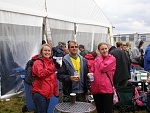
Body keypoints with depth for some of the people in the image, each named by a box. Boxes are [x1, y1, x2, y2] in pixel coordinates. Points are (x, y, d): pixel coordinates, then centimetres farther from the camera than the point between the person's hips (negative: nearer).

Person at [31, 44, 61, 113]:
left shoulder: (51, 62, 14)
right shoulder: (38, 62, -8)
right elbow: (41, 74, -28)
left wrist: (55, 91, 17)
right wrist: (54, 67, -39)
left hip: (48, 93, 7)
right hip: (39, 93, -7)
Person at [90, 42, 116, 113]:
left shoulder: (112, 59, -4)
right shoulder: (96, 59, 11)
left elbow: (102, 68, -16)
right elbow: (92, 71, 16)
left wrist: (99, 58, -3)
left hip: (107, 89, -5)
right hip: (96, 89, 5)